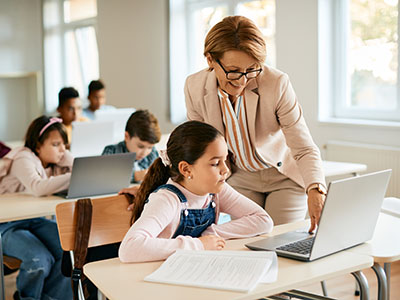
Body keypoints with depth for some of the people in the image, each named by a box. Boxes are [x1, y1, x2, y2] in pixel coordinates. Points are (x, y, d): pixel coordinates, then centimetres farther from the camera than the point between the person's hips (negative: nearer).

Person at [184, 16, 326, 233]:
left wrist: (315, 190, -42)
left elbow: (304, 149, -25)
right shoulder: (195, 87, -17)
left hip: (285, 177, -2)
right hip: (240, 178, 2)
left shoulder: (277, 84, -27)